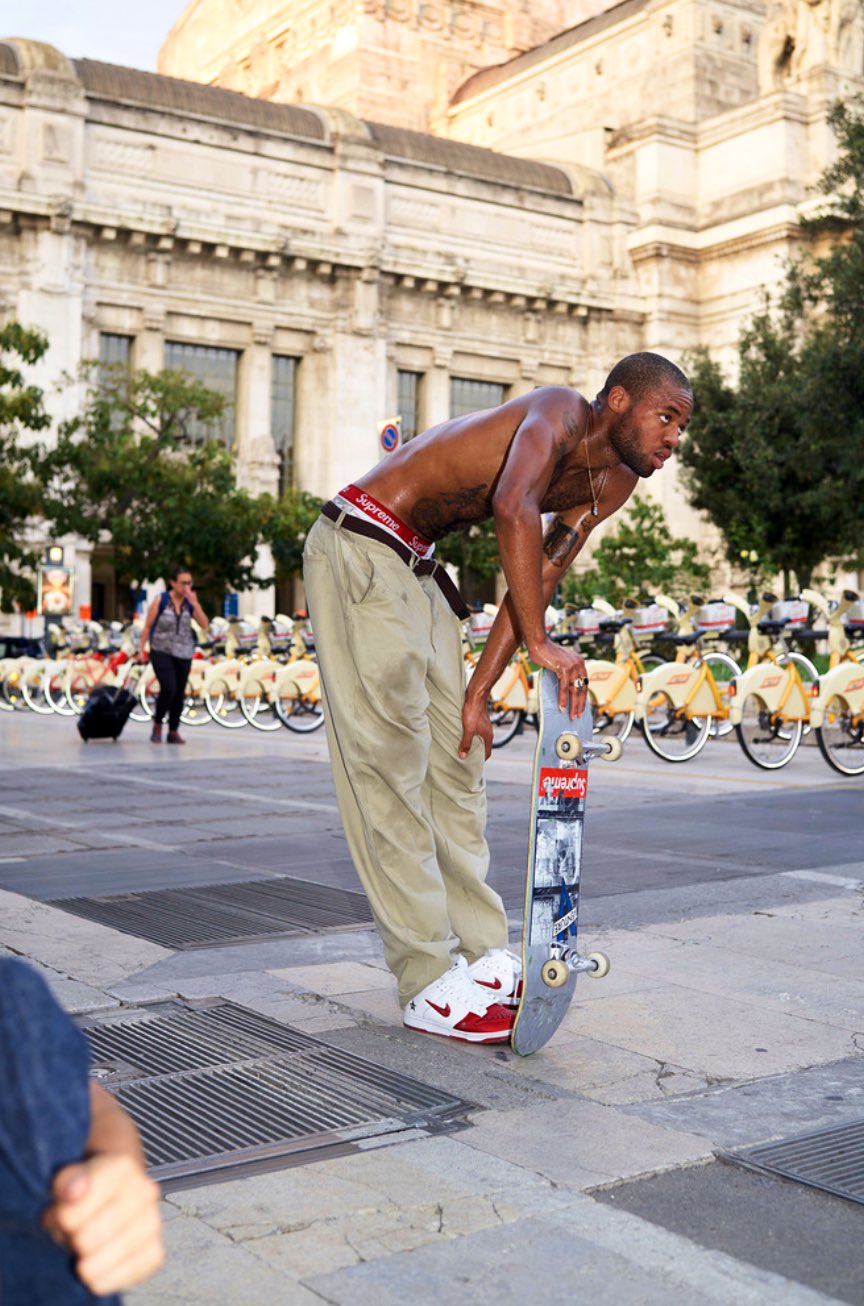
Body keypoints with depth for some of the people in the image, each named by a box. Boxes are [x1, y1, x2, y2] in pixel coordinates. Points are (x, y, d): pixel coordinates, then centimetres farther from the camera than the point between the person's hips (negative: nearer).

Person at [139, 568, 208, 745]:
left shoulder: (190, 602, 3)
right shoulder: (160, 600, -6)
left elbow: (204, 625, -7)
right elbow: (147, 627, -2)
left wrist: (195, 603, -17)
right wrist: (142, 650, -6)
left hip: (183, 654, 4)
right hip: (162, 652, -4)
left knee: (180, 694, 5)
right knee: (168, 689, -19)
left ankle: (174, 732, 17)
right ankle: (157, 724, 3)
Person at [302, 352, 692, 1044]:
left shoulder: (613, 487, 9)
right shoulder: (562, 412, -18)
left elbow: (536, 582, 10)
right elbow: (513, 509, -38)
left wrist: (479, 690, 5)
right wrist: (540, 643, -37)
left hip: (418, 569, 10)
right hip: (360, 545, -10)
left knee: (455, 763, 8)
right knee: (391, 766, -9)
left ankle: (484, 956, 15)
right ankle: (432, 986, -7)